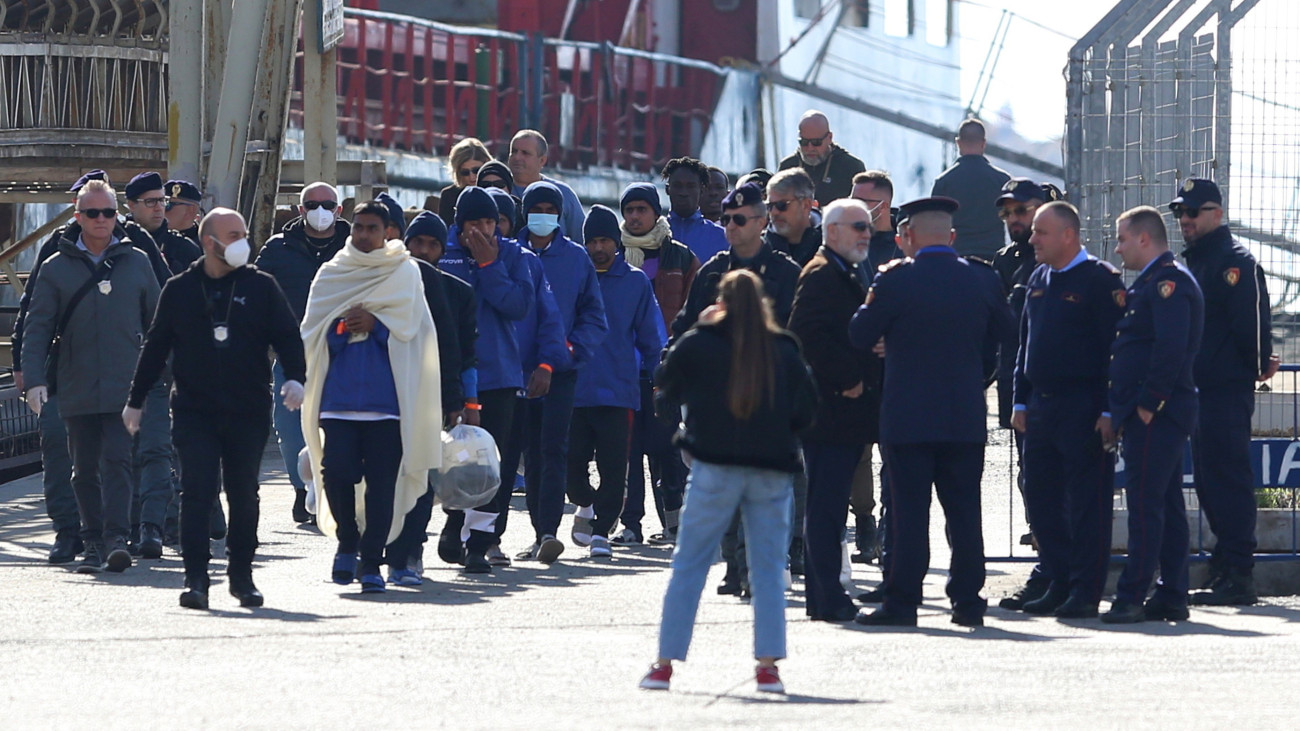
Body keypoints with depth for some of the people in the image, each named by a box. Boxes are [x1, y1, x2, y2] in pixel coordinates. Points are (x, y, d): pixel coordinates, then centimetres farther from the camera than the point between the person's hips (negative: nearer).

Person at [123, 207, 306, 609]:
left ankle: (242, 576, 18)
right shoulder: (179, 290, 5)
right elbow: (156, 347, 11)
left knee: (244, 496, 7)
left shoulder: (261, 287, 4)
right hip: (194, 411, -1)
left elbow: (287, 335, 3)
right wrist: (136, 399, 13)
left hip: (248, 410, 1)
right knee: (197, 493, -8)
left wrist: (295, 378, -15)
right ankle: (196, 579, -8)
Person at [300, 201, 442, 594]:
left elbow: (411, 327, 3)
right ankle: (347, 542, 13)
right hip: (339, 396, 1)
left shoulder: (404, 273, 9)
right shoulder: (331, 275, 14)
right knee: (336, 472, -10)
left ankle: (371, 561, 2)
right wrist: (343, 327, -10)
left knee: (382, 481, -5)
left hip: (386, 396, -1)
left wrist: (374, 324, -12)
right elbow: (311, 332, 9)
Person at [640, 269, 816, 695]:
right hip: (773, 469, 1)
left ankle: (665, 663, 3)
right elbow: (806, 410, 4)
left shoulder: (698, 344, 0)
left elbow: (666, 387, 14)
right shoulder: (785, 351, 5)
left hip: (715, 468, -1)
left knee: (689, 566, 5)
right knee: (769, 570, 7)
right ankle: (769, 665, -1)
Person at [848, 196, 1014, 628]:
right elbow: (1003, 332, 16)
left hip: (909, 417, -3)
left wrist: (872, 297, 15)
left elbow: (860, 336, -2)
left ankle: (902, 602, -1)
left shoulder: (897, 280, -11)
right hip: (966, 418, 3)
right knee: (964, 511, 7)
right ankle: (968, 602, 8)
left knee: (908, 512, -1)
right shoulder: (982, 280, 2)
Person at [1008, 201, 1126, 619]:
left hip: (1083, 409, -8)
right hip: (1042, 407, 8)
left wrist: (1108, 412, -16)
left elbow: (1116, 348, -12)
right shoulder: (1039, 280, 14)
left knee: (1086, 502, -4)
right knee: (1041, 501, 9)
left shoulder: (1100, 280, -8)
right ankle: (1058, 585, 17)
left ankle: (1085, 592, 0)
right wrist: (1021, 402, 14)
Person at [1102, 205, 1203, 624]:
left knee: (1146, 506, -11)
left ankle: (1132, 599, -12)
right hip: (1148, 415, 11)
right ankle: (1172, 597, 12)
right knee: (1166, 506, 10)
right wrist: (1121, 411, 18)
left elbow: (1171, 348, -23)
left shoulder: (1169, 281, -13)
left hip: (1154, 416, -11)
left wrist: (1147, 404, -21)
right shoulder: (1153, 282, 19)